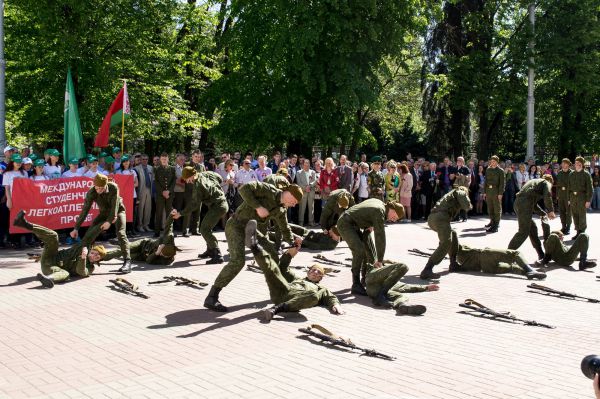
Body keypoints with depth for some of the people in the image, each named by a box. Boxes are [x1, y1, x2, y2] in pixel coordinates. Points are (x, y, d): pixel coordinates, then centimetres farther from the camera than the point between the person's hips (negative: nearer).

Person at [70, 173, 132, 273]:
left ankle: (127, 261, -26)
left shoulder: (113, 187, -32)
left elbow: (115, 205, -27)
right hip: (104, 212, 4)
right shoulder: (91, 193, -25)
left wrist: (109, 221, -29)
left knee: (120, 233, -22)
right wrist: (76, 228, -22)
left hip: (118, 210, -4)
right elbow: (84, 211, -22)